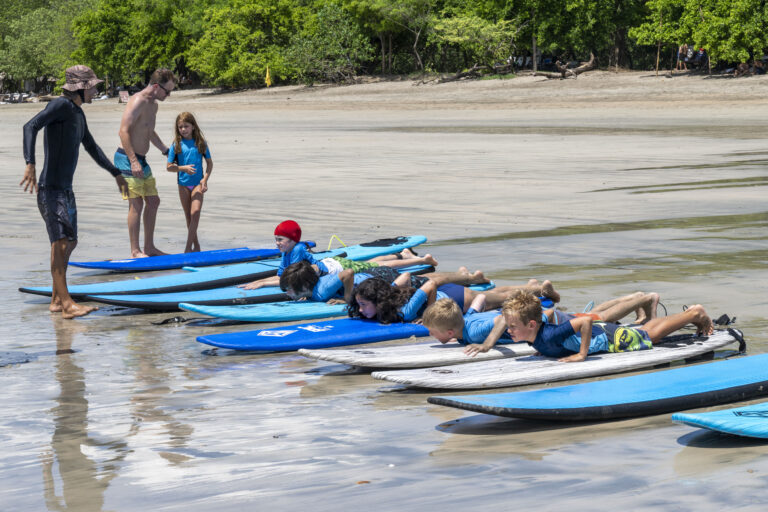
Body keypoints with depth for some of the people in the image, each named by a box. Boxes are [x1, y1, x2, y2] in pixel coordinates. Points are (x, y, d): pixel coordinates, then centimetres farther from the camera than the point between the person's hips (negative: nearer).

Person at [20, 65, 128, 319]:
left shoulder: (78, 114, 16)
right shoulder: (61, 105, -13)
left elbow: (92, 147, 31)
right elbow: (31, 127, -28)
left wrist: (116, 173, 34)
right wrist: (30, 164, -42)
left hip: (66, 190, 10)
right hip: (51, 190, -10)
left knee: (70, 243, 15)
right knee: (60, 241, -18)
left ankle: (56, 299, 24)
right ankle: (66, 303, -26)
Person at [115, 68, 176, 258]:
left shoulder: (153, 105, 15)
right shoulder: (138, 102, -16)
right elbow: (123, 131, -23)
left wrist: (167, 151, 38)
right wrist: (133, 161, -27)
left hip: (140, 160, 10)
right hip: (128, 158, -10)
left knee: (153, 201, 12)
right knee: (136, 204, -10)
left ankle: (149, 247, 19)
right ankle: (135, 251, -5)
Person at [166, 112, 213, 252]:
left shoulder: (200, 143, 0)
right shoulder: (176, 145, -1)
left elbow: (209, 163, 7)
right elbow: (169, 167, 0)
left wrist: (205, 179, -6)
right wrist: (184, 168, -16)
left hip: (198, 184, -1)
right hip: (183, 184, 1)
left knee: (195, 213, -14)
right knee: (189, 216, 9)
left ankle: (188, 246, -14)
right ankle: (196, 244, 21)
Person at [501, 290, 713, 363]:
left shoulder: (549, 336, -39)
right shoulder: (535, 336, -13)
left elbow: (586, 320, -44)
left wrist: (582, 354, -41)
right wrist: (543, 351, 1)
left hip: (614, 340, -8)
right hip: (600, 332, 8)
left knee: (650, 335, 16)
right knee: (644, 332, 27)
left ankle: (695, 314, 35)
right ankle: (691, 314, 46)